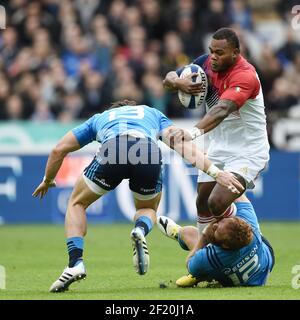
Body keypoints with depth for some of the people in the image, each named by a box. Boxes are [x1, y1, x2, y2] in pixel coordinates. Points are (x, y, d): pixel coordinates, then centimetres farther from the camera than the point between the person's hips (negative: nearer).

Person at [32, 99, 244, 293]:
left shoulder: (100, 118, 42)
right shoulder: (153, 114, 41)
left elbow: (59, 150, 39)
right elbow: (181, 144, 22)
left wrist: (48, 180, 55)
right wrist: (215, 172, 15)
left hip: (112, 151, -1)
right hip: (150, 153, 1)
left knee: (76, 204, 24)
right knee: (148, 209, 31)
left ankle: (75, 263, 4)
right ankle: (141, 230, -6)